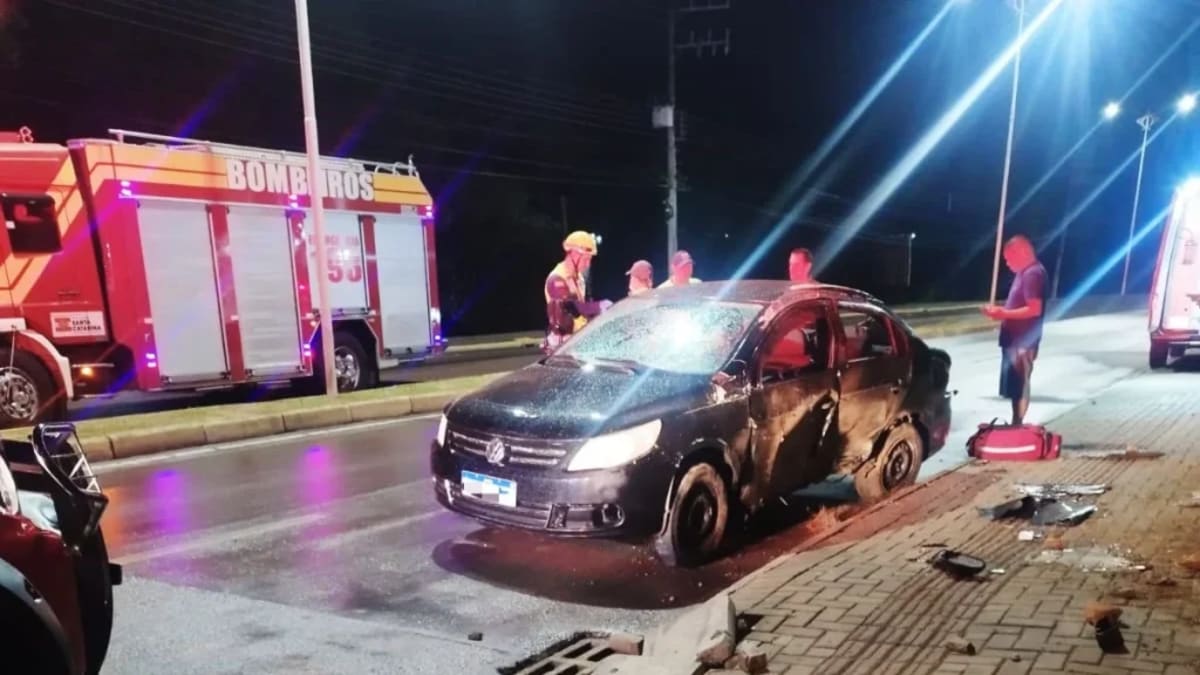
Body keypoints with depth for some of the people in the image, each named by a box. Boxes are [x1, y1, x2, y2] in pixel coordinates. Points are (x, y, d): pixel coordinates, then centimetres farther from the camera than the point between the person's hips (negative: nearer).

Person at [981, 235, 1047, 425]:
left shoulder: (1033, 274, -17)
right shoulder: (1024, 273, 15)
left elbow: (1034, 309, -24)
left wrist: (1003, 313, -21)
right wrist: (1000, 311, 6)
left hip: (1023, 341, -10)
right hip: (1015, 339, 10)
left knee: (1019, 385, -3)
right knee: (1014, 385, 15)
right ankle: (1015, 424, 24)